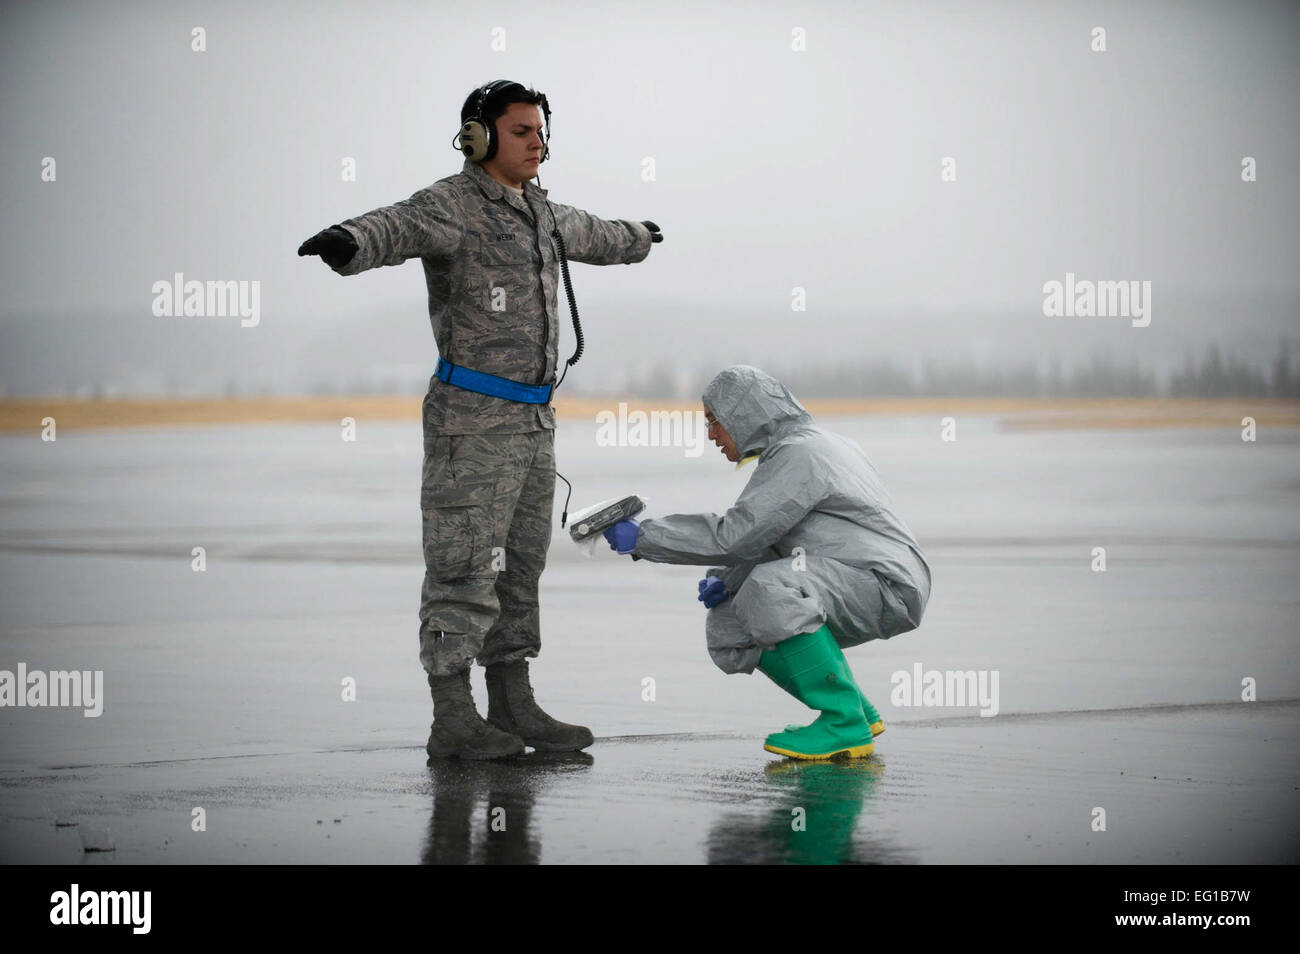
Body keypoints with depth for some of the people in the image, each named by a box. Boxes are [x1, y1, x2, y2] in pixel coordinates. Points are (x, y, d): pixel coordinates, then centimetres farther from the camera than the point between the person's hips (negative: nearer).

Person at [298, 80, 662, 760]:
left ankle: (513, 710, 17)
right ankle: (452, 722, -6)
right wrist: (347, 244, -56)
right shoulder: (451, 205, -11)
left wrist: (638, 240, 60)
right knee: (463, 573, -7)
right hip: (471, 421, -9)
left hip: (532, 423, 9)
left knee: (518, 571, 11)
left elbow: (590, 237, 39)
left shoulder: (538, 213, 16)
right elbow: (396, 229, -33)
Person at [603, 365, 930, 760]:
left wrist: (642, 537, -15)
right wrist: (725, 580, 3)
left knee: (768, 589, -32)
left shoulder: (799, 455, -15)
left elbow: (735, 535, -21)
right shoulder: (798, 449, 18)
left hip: (886, 587, -10)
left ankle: (845, 724, -23)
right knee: (727, 628, 7)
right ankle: (858, 712, 11)